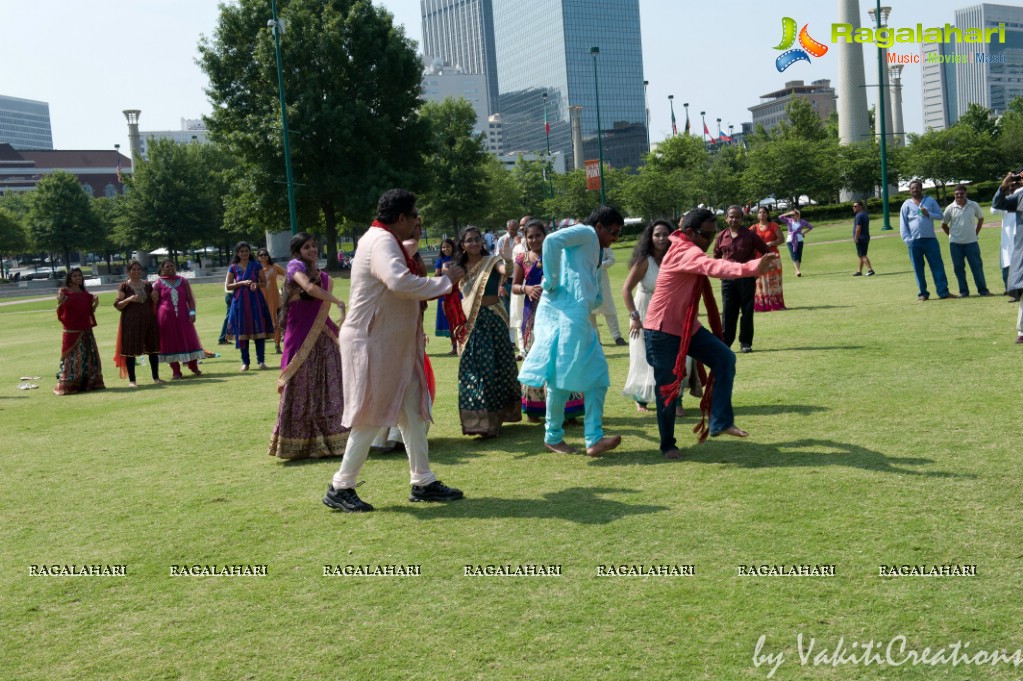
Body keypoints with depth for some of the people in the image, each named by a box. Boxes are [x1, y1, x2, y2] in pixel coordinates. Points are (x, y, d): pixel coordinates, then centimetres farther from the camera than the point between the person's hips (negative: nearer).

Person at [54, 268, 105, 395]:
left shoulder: (85, 294, 12)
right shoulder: (64, 292, -3)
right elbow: (60, 313, -8)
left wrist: (95, 304, 0)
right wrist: (60, 303, -26)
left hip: (86, 332, 6)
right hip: (71, 332, -6)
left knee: (89, 358, 8)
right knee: (72, 359, -8)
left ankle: (90, 383, 16)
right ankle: (67, 385, -6)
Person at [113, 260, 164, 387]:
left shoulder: (147, 285, 12)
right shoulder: (124, 286, 0)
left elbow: (155, 303, 19)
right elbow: (117, 305, -4)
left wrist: (155, 298, -3)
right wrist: (129, 299, -20)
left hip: (148, 320, 4)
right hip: (131, 322, -4)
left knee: (153, 348, 5)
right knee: (131, 350, -3)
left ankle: (156, 377, 14)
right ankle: (132, 380, 3)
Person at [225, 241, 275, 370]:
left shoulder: (256, 266, 6)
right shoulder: (233, 268, 6)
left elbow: (264, 283, 7)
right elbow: (227, 286, 3)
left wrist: (256, 284, -14)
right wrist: (242, 283, -11)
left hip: (256, 301, 0)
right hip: (240, 302, 0)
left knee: (259, 330, -4)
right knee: (242, 331, 0)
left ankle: (261, 360, 1)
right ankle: (245, 362, 6)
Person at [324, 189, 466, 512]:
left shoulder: (386, 240, 16)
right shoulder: (381, 242, -18)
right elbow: (400, 282, -35)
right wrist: (445, 281, -24)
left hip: (394, 346, 10)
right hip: (372, 345, -10)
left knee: (412, 413, 10)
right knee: (371, 417, -3)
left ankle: (423, 482, 18)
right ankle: (340, 488, 9)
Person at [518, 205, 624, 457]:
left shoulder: (593, 251, 28)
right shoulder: (585, 233, 1)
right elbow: (552, 241, -19)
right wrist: (552, 281, -16)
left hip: (580, 318, 10)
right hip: (566, 314, -10)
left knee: (596, 376, 5)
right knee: (563, 375, -4)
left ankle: (594, 438, 4)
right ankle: (553, 435, 7)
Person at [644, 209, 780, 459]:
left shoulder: (689, 251, 11)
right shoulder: (684, 252, -23)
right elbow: (712, 266, -42)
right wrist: (751, 268, -55)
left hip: (687, 326, 9)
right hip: (663, 330, -9)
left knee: (724, 357, -8)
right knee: (668, 387, 0)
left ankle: (720, 422, -7)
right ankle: (667, 445, 16)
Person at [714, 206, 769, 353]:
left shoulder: (750, 235, -3)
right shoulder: (722, 236, 4)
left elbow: (766, 252, 3)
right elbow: (716, 255, 21)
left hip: (747, 278, -2)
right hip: (727, 278, 2)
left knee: (747, 311, 3)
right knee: (728, 312, 4)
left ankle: (745, 343, 10)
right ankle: (725, 343, 7)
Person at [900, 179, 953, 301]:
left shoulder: (930, 201, 10)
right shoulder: (907, 204, 6)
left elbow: (940, 215, 8)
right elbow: (903, 224, 2)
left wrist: (929, 214, -10)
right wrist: (907, 240, -8)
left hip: (930, 239, 1)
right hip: (914, 241, 0)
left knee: (938, 266, -3)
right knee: (918, 268, 3)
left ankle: (943, 291, -3)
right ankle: (922, 293, 10)